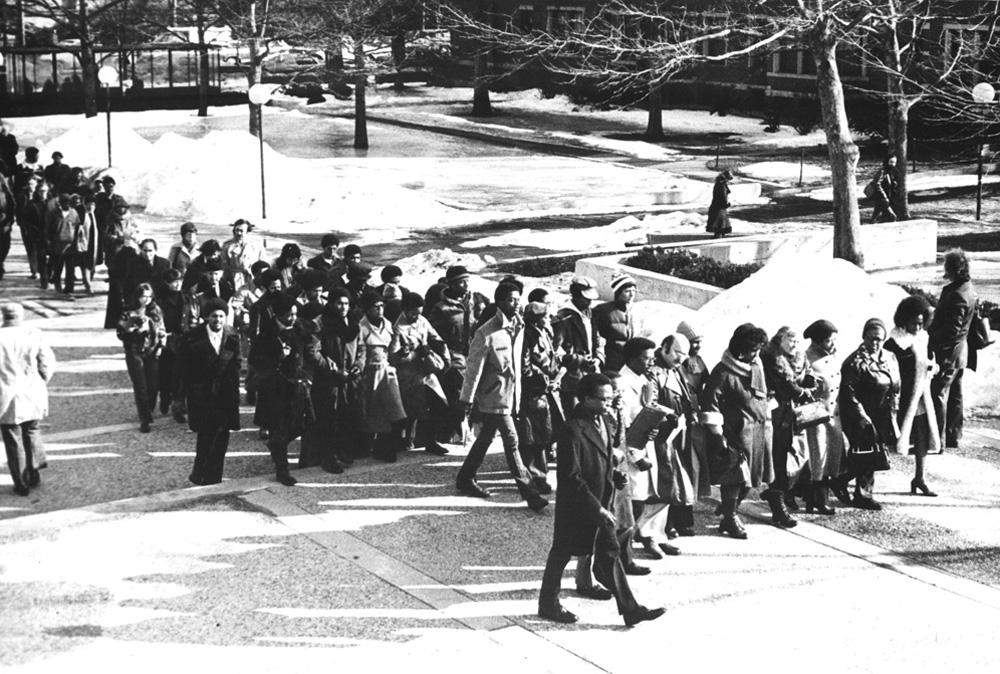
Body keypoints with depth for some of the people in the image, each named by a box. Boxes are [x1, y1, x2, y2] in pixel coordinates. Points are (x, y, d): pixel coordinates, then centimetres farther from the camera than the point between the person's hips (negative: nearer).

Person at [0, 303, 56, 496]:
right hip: (33, 396, 2)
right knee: (33, 434, 22)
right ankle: (34, 474, 22)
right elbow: (47, 364, -4)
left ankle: (21, 484, 11)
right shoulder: (35, 335, -5)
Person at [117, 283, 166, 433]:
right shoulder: (129, 313, -4)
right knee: (140, 388, -6)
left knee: (153, 386, 2)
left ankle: (148, 412, 27)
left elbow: (162, 331, 12)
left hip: (153, 353, 3)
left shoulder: (156, 311, 5)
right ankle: (144, 420, -2)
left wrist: (160, 346, -2)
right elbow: (121, 333, -5)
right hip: (135, 354, -3)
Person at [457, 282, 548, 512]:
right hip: (494, 395, -8)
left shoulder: (518, 327, 5)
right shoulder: (487, 333, -16)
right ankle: (529, 493, -8)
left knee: (486, 437, 18)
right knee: (511, 441, -8)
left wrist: (518, 393, 15)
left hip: (511, 394, 8)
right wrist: (467, 398, -9)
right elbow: (474, 367, -12)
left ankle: (465, 479, 32)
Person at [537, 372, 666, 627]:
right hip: (576, 507, -8)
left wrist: (614, 476, 0)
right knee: (561, 554, 9)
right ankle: (548, 605, 27)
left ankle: (630, 609, 12)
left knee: (610, 553, 9)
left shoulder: (601, 421, 4)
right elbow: (571, 478, -24)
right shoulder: (572, 431, -24)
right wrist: (596, 508, -23)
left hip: (600, 503, 8)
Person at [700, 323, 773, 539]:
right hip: (735, 432, -7)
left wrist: (767, 423, 18)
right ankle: (730, 518, 10)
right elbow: (710, 404, -13)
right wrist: (717, 434, -14)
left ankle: (728, 513, 24)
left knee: (748, 480, 9)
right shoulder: (723, 372, -13)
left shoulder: (757, 367, 10)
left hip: (759, 431, 7)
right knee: (734, 477, -5)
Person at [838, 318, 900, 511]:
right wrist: (862, 416, -18)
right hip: (858, 416, -7)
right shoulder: (856, 361, -13)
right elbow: (849, 393, -15)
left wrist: (891, 414, 6)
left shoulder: (890, 359, 9)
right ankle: (863, 493, 9)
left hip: (881, 416, 7)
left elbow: (895, 389, 15)